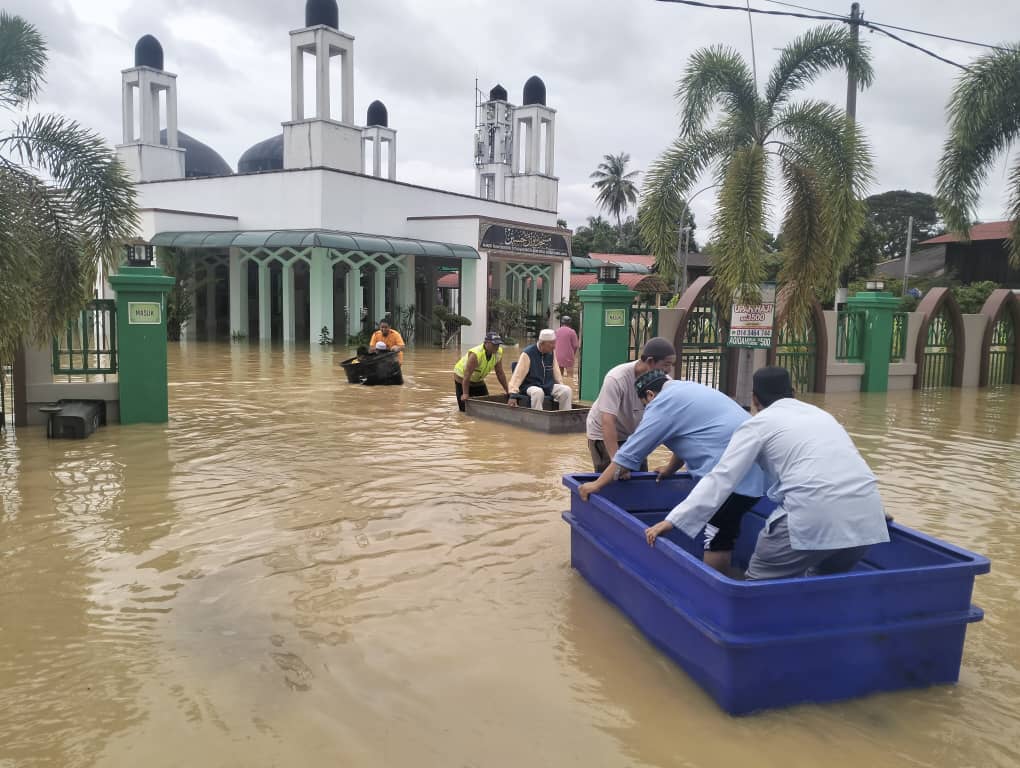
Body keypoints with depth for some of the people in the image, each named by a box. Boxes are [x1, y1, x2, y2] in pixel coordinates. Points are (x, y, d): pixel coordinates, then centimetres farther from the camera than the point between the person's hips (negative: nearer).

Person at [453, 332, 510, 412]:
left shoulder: (498, 353, -15)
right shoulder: (475, 354, -35)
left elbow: (500, 373, -5)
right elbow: (467, 374, -33)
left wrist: (507, 390, -5)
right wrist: (465, 394, -32)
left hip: (478, 380, 6)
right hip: (462, 379, -6)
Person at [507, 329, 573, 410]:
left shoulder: (551, 353, 4)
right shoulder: (528, 353, -13)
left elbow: (556, 374, 16)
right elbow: (518, 375, -16)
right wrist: (513, 395, -23)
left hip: (549, 386, 5)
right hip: (531, 386, -5)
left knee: (566, 390, -16)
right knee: (538, 392, -37)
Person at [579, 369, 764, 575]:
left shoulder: (663, 402, -5)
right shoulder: (687, 390, 24)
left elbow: (631, 451, -4)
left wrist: (596, 485, 3)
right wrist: (670, 469, 45)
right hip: (754, 470, 10)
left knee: (717, 541, -3)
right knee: (724, 537, 15)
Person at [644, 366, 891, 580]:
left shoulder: (758, 423, 10)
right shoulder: (821, 414, 28)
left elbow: (722, 478, 1)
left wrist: (673, 520, 0)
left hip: (815, 515, -6)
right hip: (867, 516, 6)